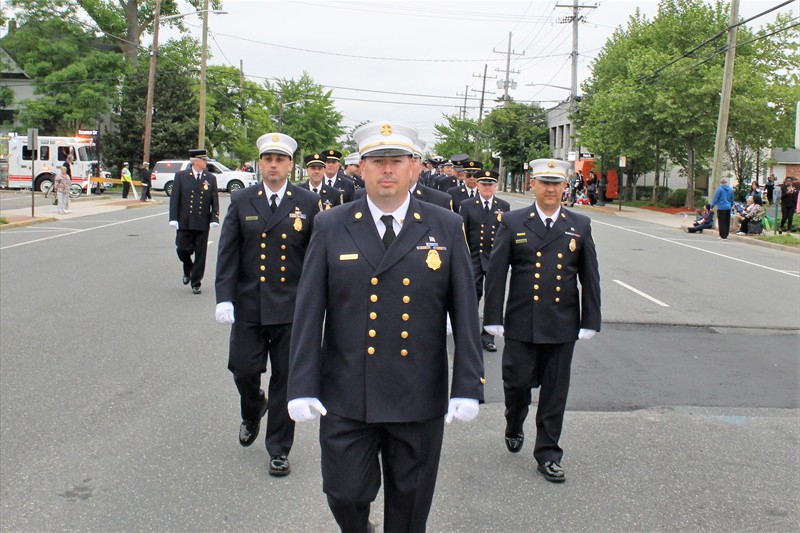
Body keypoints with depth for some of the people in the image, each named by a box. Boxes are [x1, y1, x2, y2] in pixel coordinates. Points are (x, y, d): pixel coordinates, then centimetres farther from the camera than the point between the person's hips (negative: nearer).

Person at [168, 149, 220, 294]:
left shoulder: (211, 178, 7)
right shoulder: (180, 176, 2)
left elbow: (215, 201, 5)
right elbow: (174, 199, 0)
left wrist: (214, 219, -7)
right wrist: (173, 218, -7)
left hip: (202, 224, 1)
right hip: (184, 222, -1)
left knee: (200, 254, 3)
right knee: (182, 250, -1)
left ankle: (196, 283, 14)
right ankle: (188, 271, 31)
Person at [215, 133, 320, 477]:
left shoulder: (308, 203, 1)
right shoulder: (241, 202, 5)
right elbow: (227, 253, 1)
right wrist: (224, 297, -9)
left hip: (292, 307, -1)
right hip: (248, 305, 2)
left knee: (286, 378, 5)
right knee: (243, 368, 5)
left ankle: (279, 450, 18)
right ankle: (252, 411, 40)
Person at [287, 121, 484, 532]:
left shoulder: (446, 228, 0)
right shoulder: (330, 227, 1)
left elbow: (465, 312, -1)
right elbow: (308, 312, -1)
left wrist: (468, 387, -6)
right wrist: (302, 387, -5)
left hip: (419, 401, 0)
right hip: (345, 398, 0)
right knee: (345, 494, 8)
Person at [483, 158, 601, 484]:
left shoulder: (580, 226, 6)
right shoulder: (513, 223, 0)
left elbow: (590, 278, 7)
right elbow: (496, 274, -2)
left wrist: (590, 321, 2)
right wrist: (493, 318, -6)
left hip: (562, 325, 2)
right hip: (521, 323, -1)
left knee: (555, 392, 7)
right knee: (518, 381, 4)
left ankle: (547, 455, 20)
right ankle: (514, 427, 36)